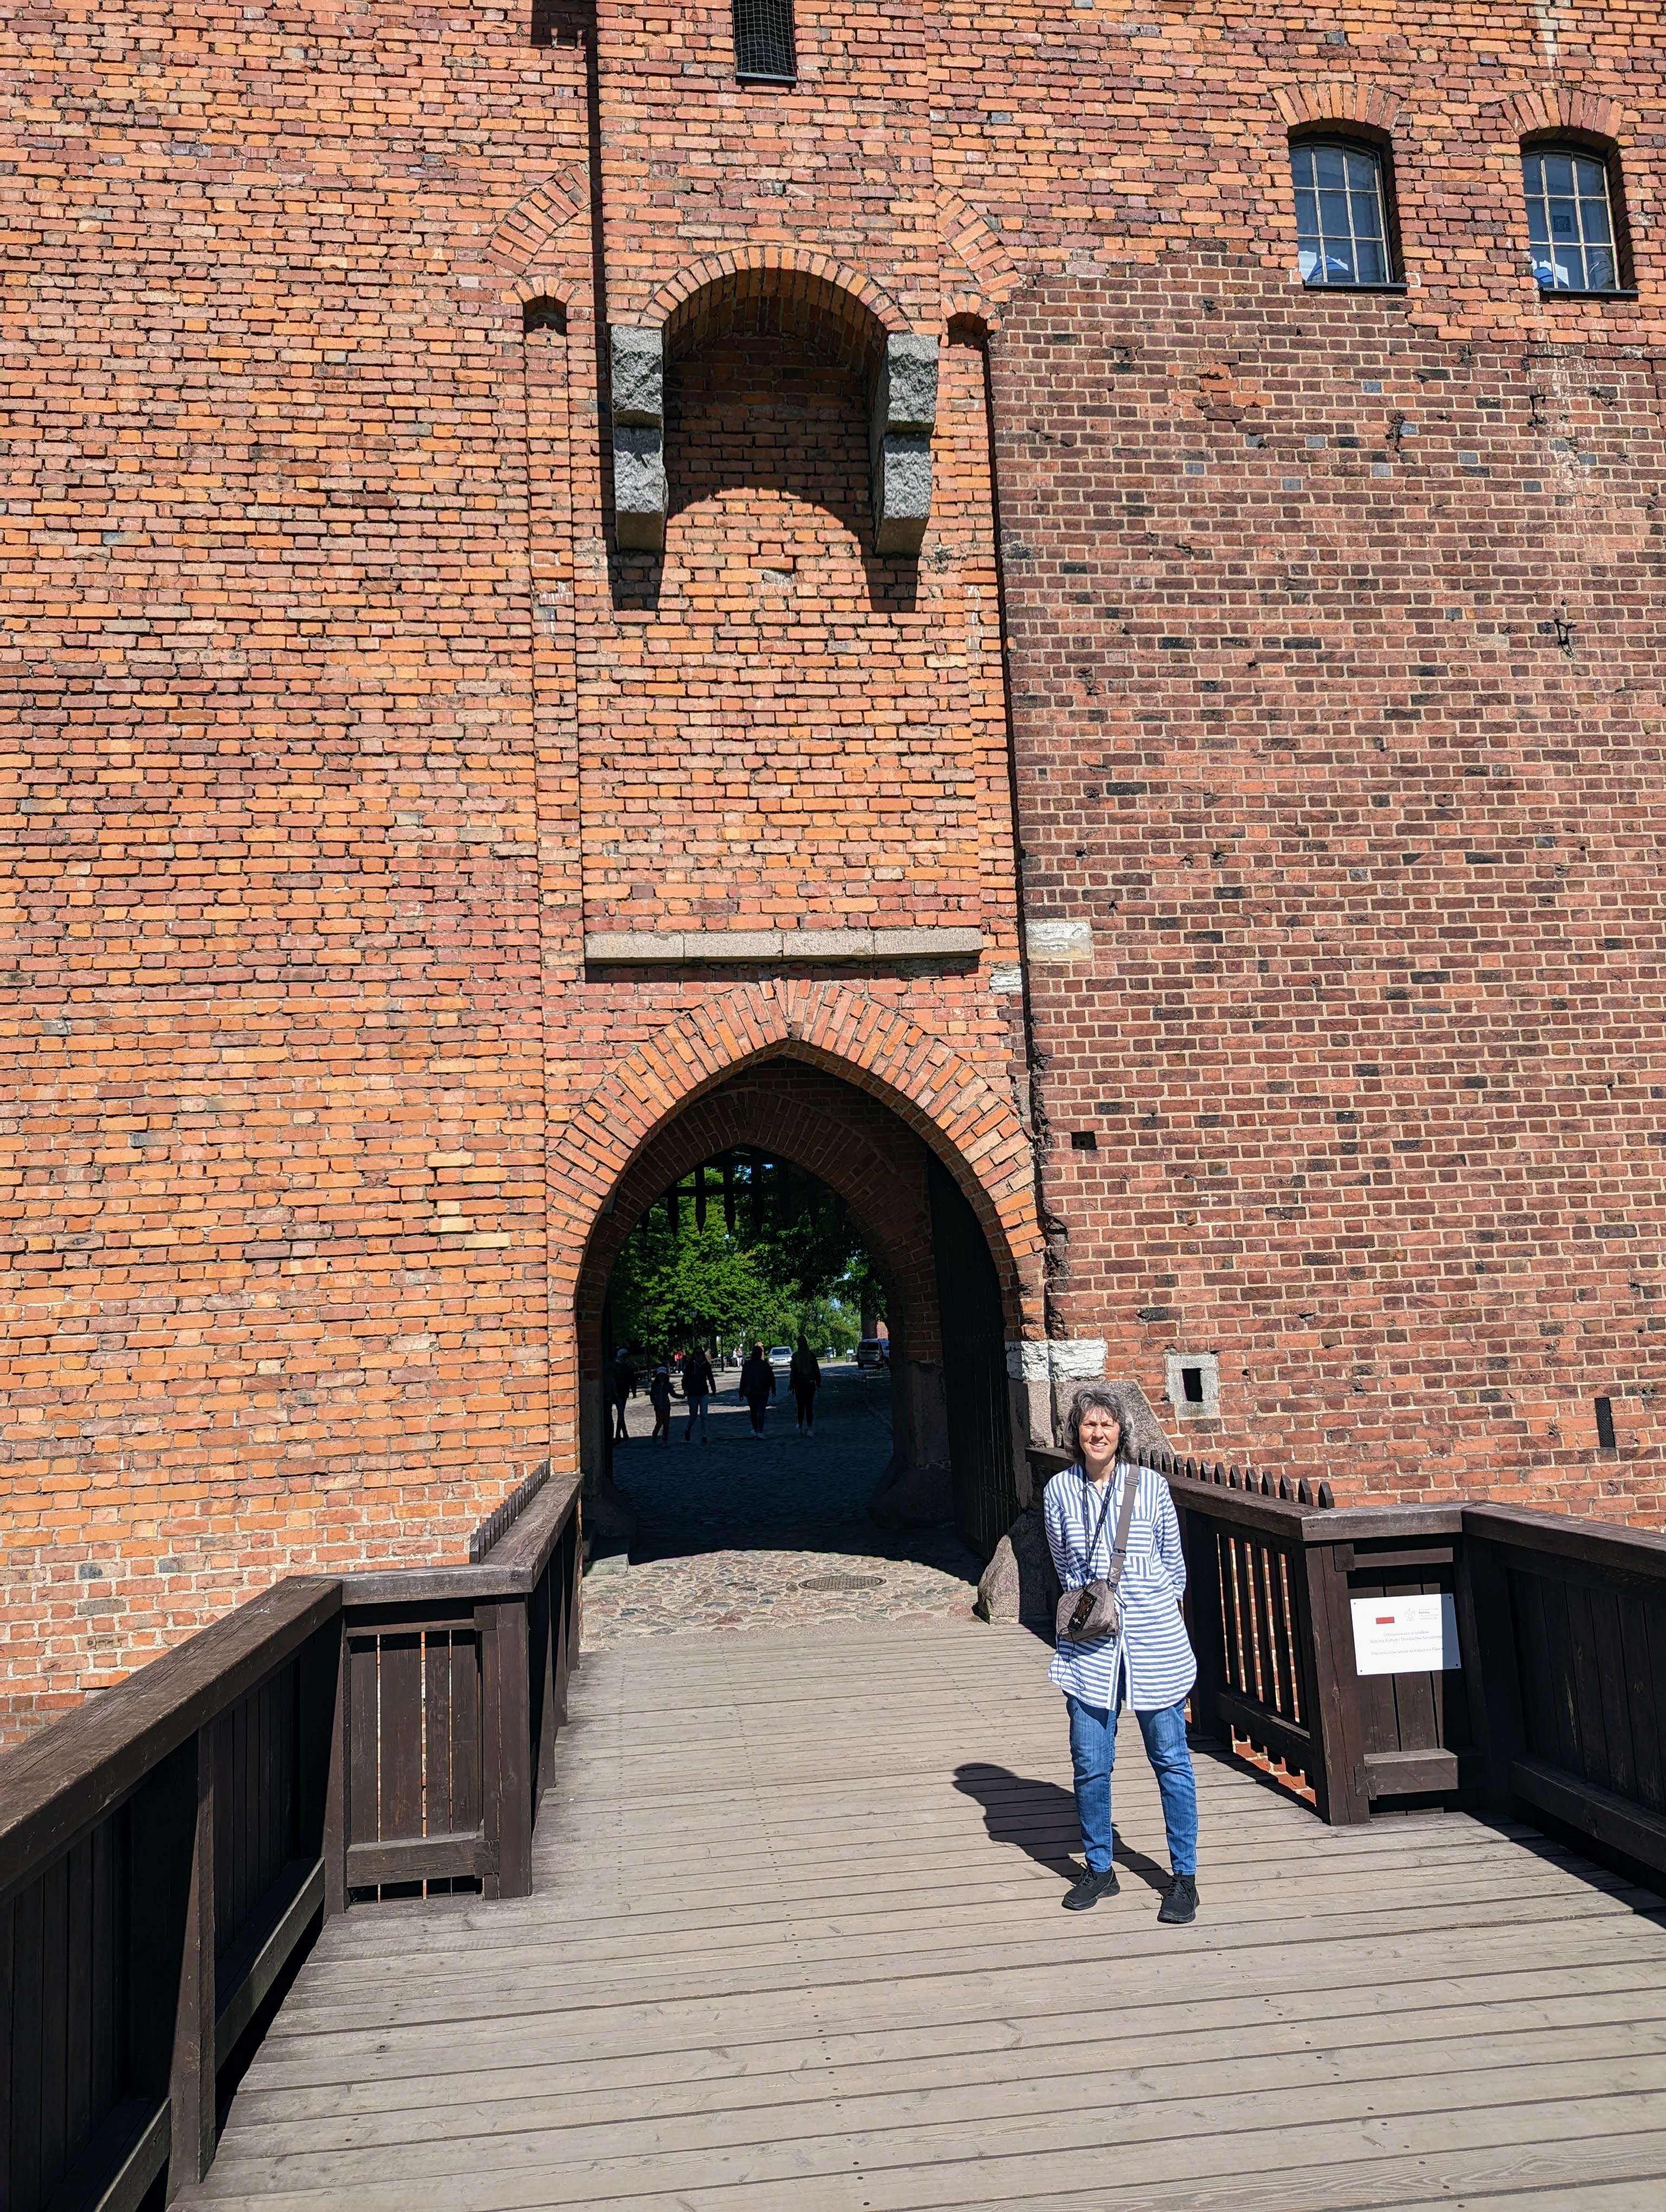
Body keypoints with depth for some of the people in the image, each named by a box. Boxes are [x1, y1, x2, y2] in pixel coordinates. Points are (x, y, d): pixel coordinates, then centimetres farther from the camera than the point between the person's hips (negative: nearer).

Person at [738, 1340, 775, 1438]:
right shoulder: (766, 1365, 0)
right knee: (761, 1412, -2)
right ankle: (760, 1432, -13)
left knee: (753, 1411, 16)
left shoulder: (747, 1365, -3)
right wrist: (773, 1390, 15)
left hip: (750, 1392, 0)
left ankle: (755, 1430, 22)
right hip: (763, 1392, 0)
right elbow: (772, 1379, 5)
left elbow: (743, 1379, -2)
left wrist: (741, 1392, 4)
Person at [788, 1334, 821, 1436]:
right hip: (810, 1384, 1)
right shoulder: (812, 1355, -2)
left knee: (800, 1406, 4)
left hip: (799, 1384, -1)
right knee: (809, 1406, 3)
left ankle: (801, 1427, 6)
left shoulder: (795, 1356, -6)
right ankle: (810, 1428, 7)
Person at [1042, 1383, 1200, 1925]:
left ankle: (1184, 1876, 18)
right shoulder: (1059, 1491, 1)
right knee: (1090, 1762, 6)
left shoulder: (1150, 1485, -1)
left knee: (1170, 1758, 5)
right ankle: (1099, 1869, 24)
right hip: (1089, 1642, 1)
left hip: (1154, 1636, -1)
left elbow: (1174, 1562, 10)